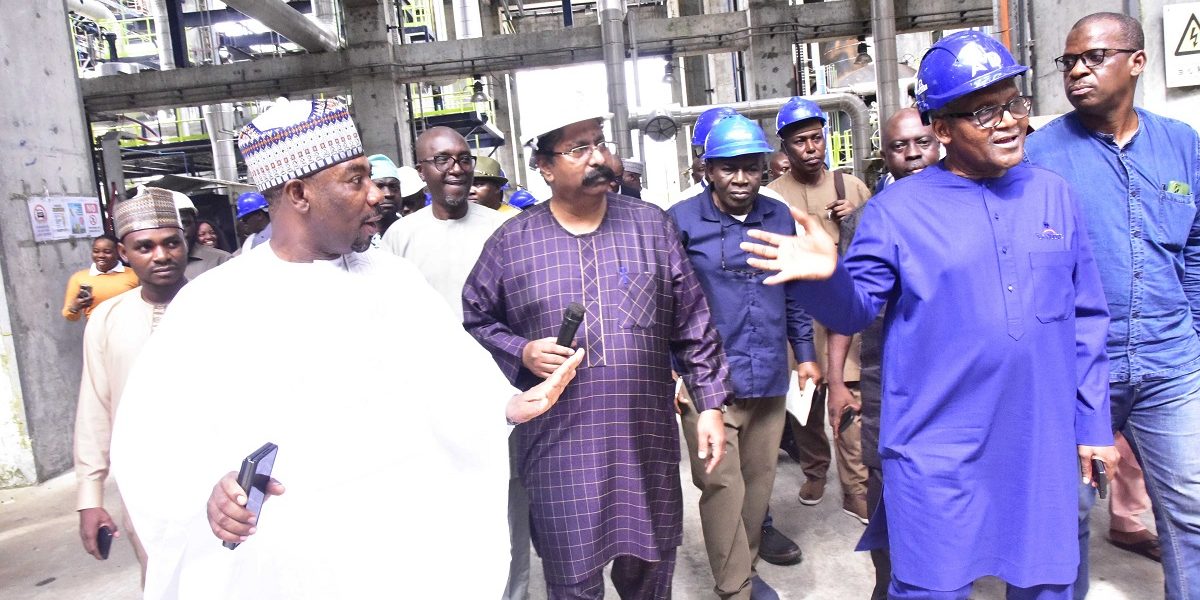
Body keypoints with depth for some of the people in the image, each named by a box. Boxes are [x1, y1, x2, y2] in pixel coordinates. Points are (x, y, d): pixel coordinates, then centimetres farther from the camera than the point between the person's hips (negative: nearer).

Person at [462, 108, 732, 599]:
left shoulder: (651, 225, 2)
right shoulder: (511, 241, -2)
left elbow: (693, 322, 5)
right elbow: (475, 321, 7)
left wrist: (710, 404, 2)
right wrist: (521, 353, -11)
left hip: (647, 438, 2)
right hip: (559, 446, -1)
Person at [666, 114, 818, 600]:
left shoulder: (779, 216, 7)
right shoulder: (681, 220, -7)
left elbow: (794, 291, 15)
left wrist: (805, 352, 16)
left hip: (769, 378, 5)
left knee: (759, 480, 16)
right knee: (723, 487, -2)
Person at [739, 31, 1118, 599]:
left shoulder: (1052, 194, 4)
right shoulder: (897, 208, -7)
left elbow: (1085, 319, 9)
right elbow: (854, 311, -8)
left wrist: (1092, 421, 10)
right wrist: (827, 276, -31)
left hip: (1043, 448, 4)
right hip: (937, 452, -4)